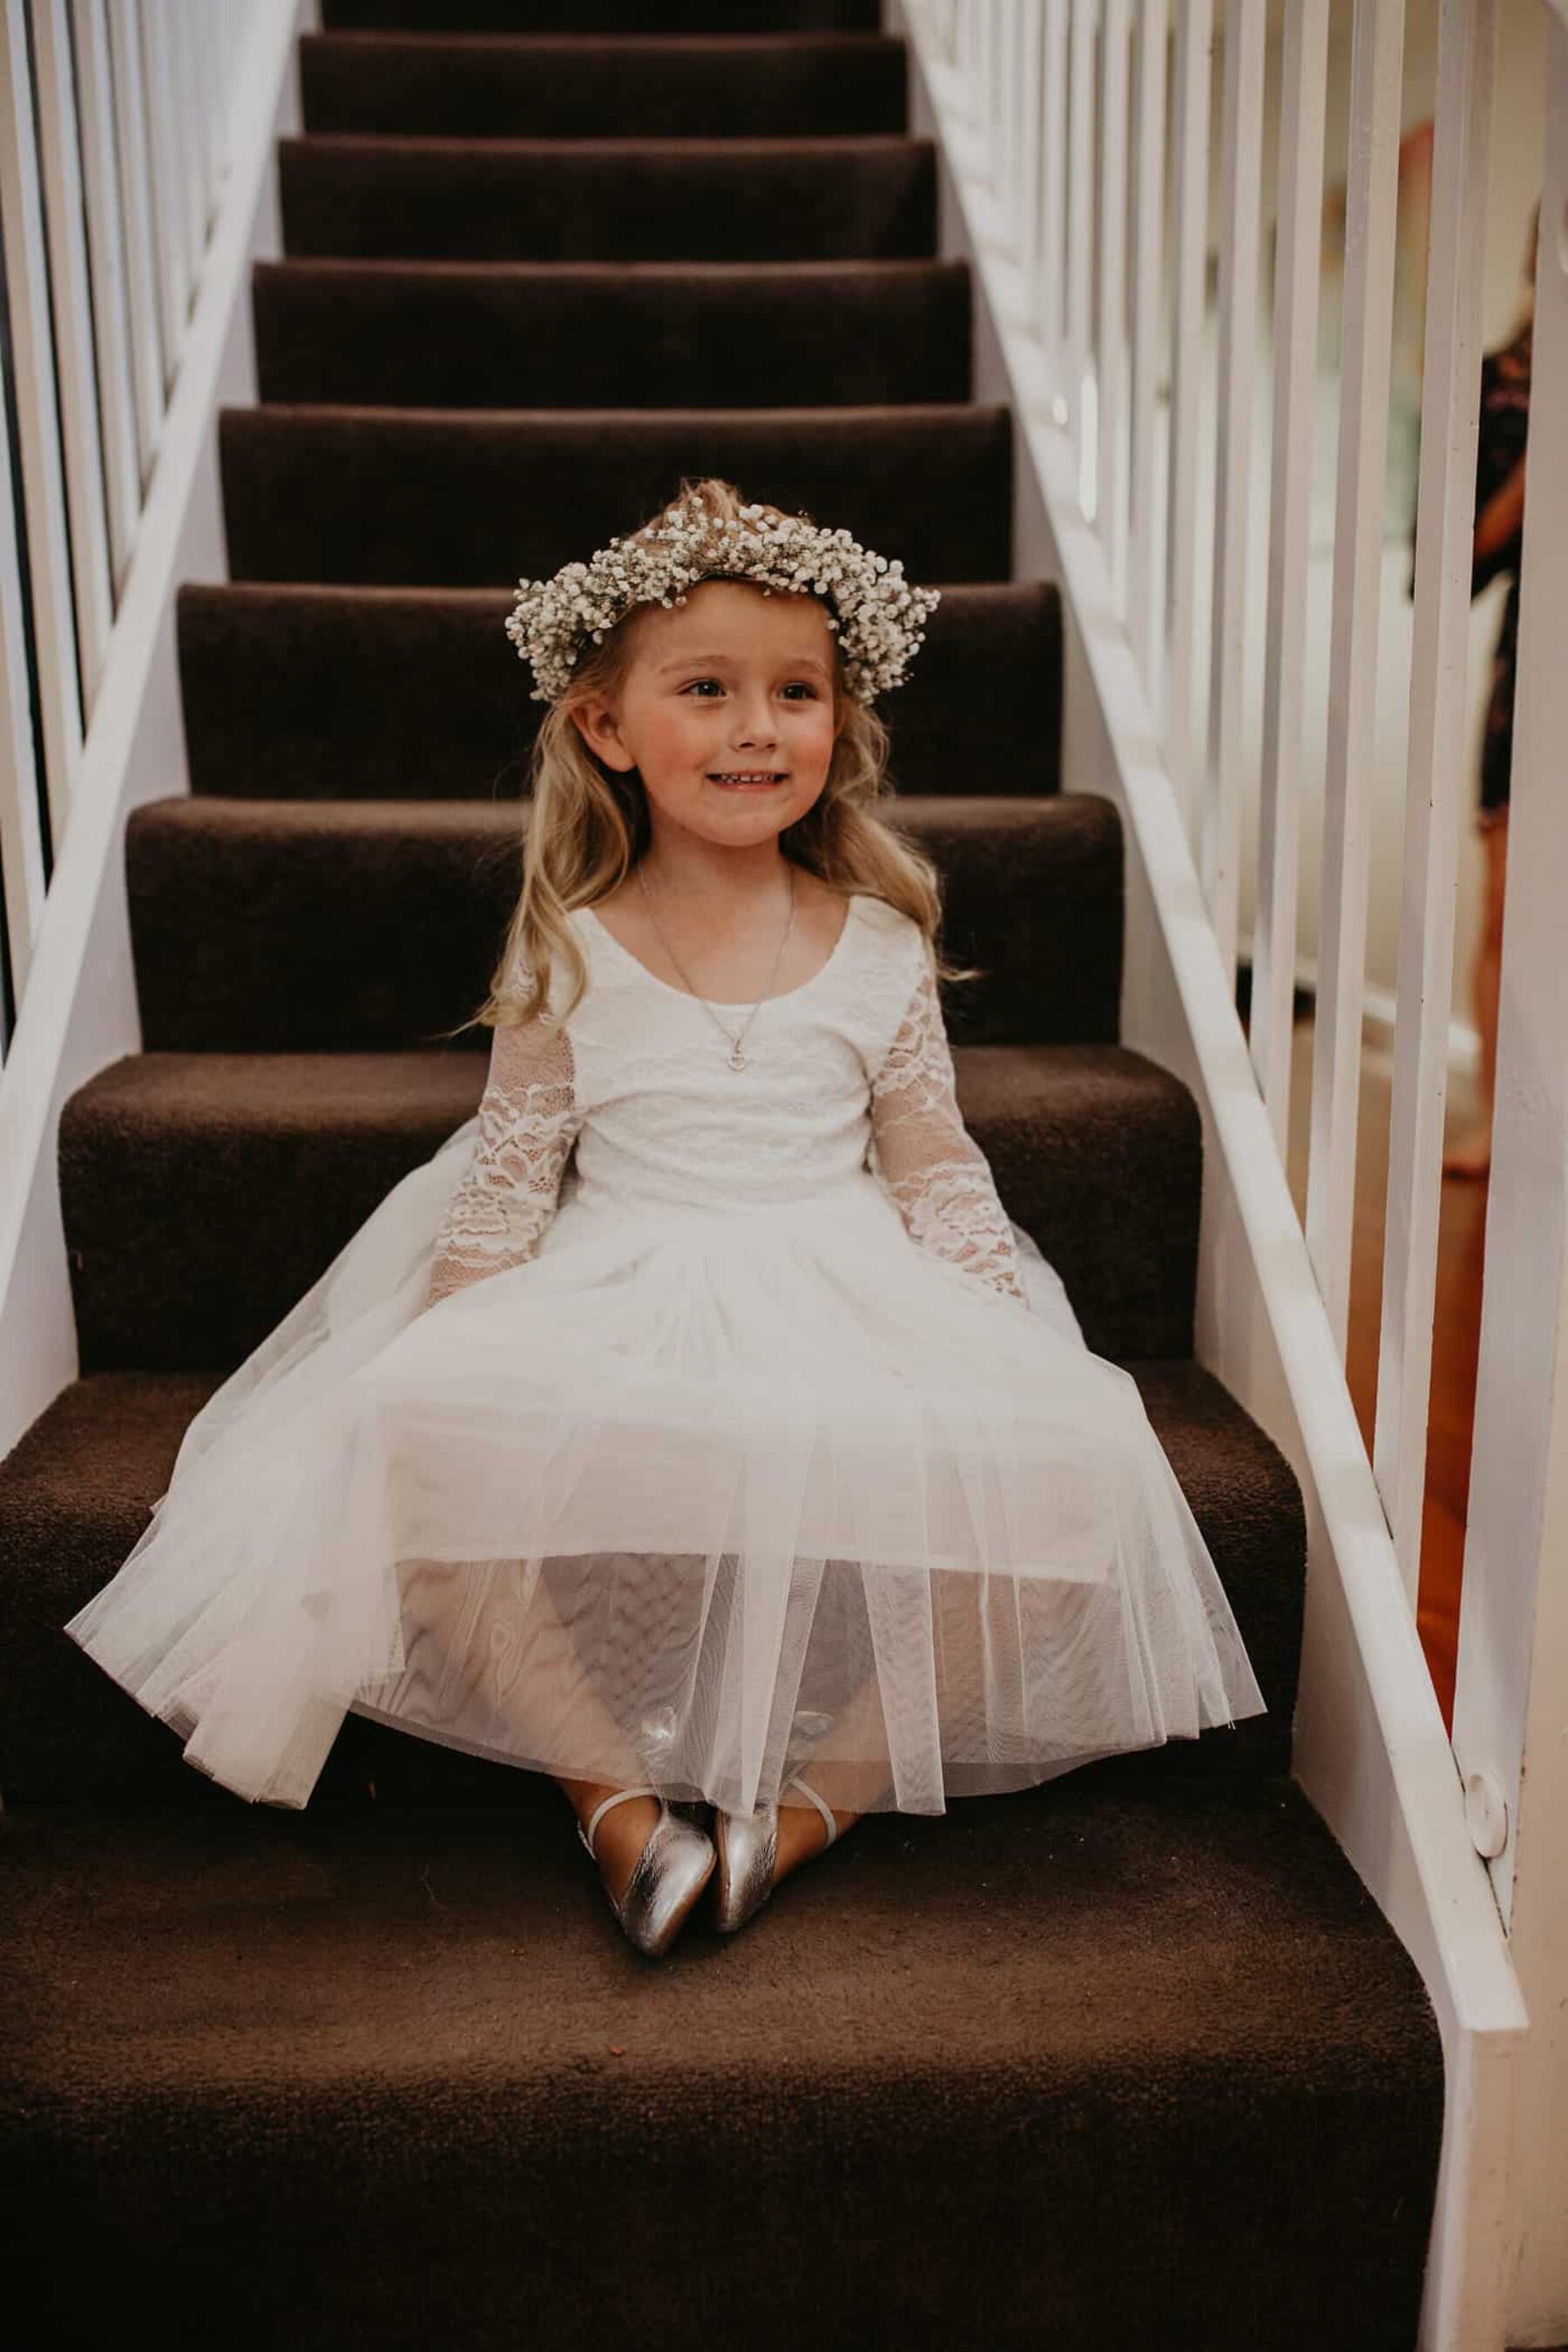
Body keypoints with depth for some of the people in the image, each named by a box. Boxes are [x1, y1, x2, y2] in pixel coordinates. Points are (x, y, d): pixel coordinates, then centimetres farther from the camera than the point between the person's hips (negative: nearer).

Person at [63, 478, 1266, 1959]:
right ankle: (611, 1787, -13)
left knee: (1069, 1475, -24)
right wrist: (453, 1347, -6)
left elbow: (938, 1180, 10)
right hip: (615, 1311, 0)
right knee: (410, 1445, -29)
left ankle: (825, 1788, -9)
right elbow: (506, 1188, 6)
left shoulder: (881, 950, 6)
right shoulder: (570, 961, 3)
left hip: (844, 1309, 1)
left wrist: (1018, 1354, 1)